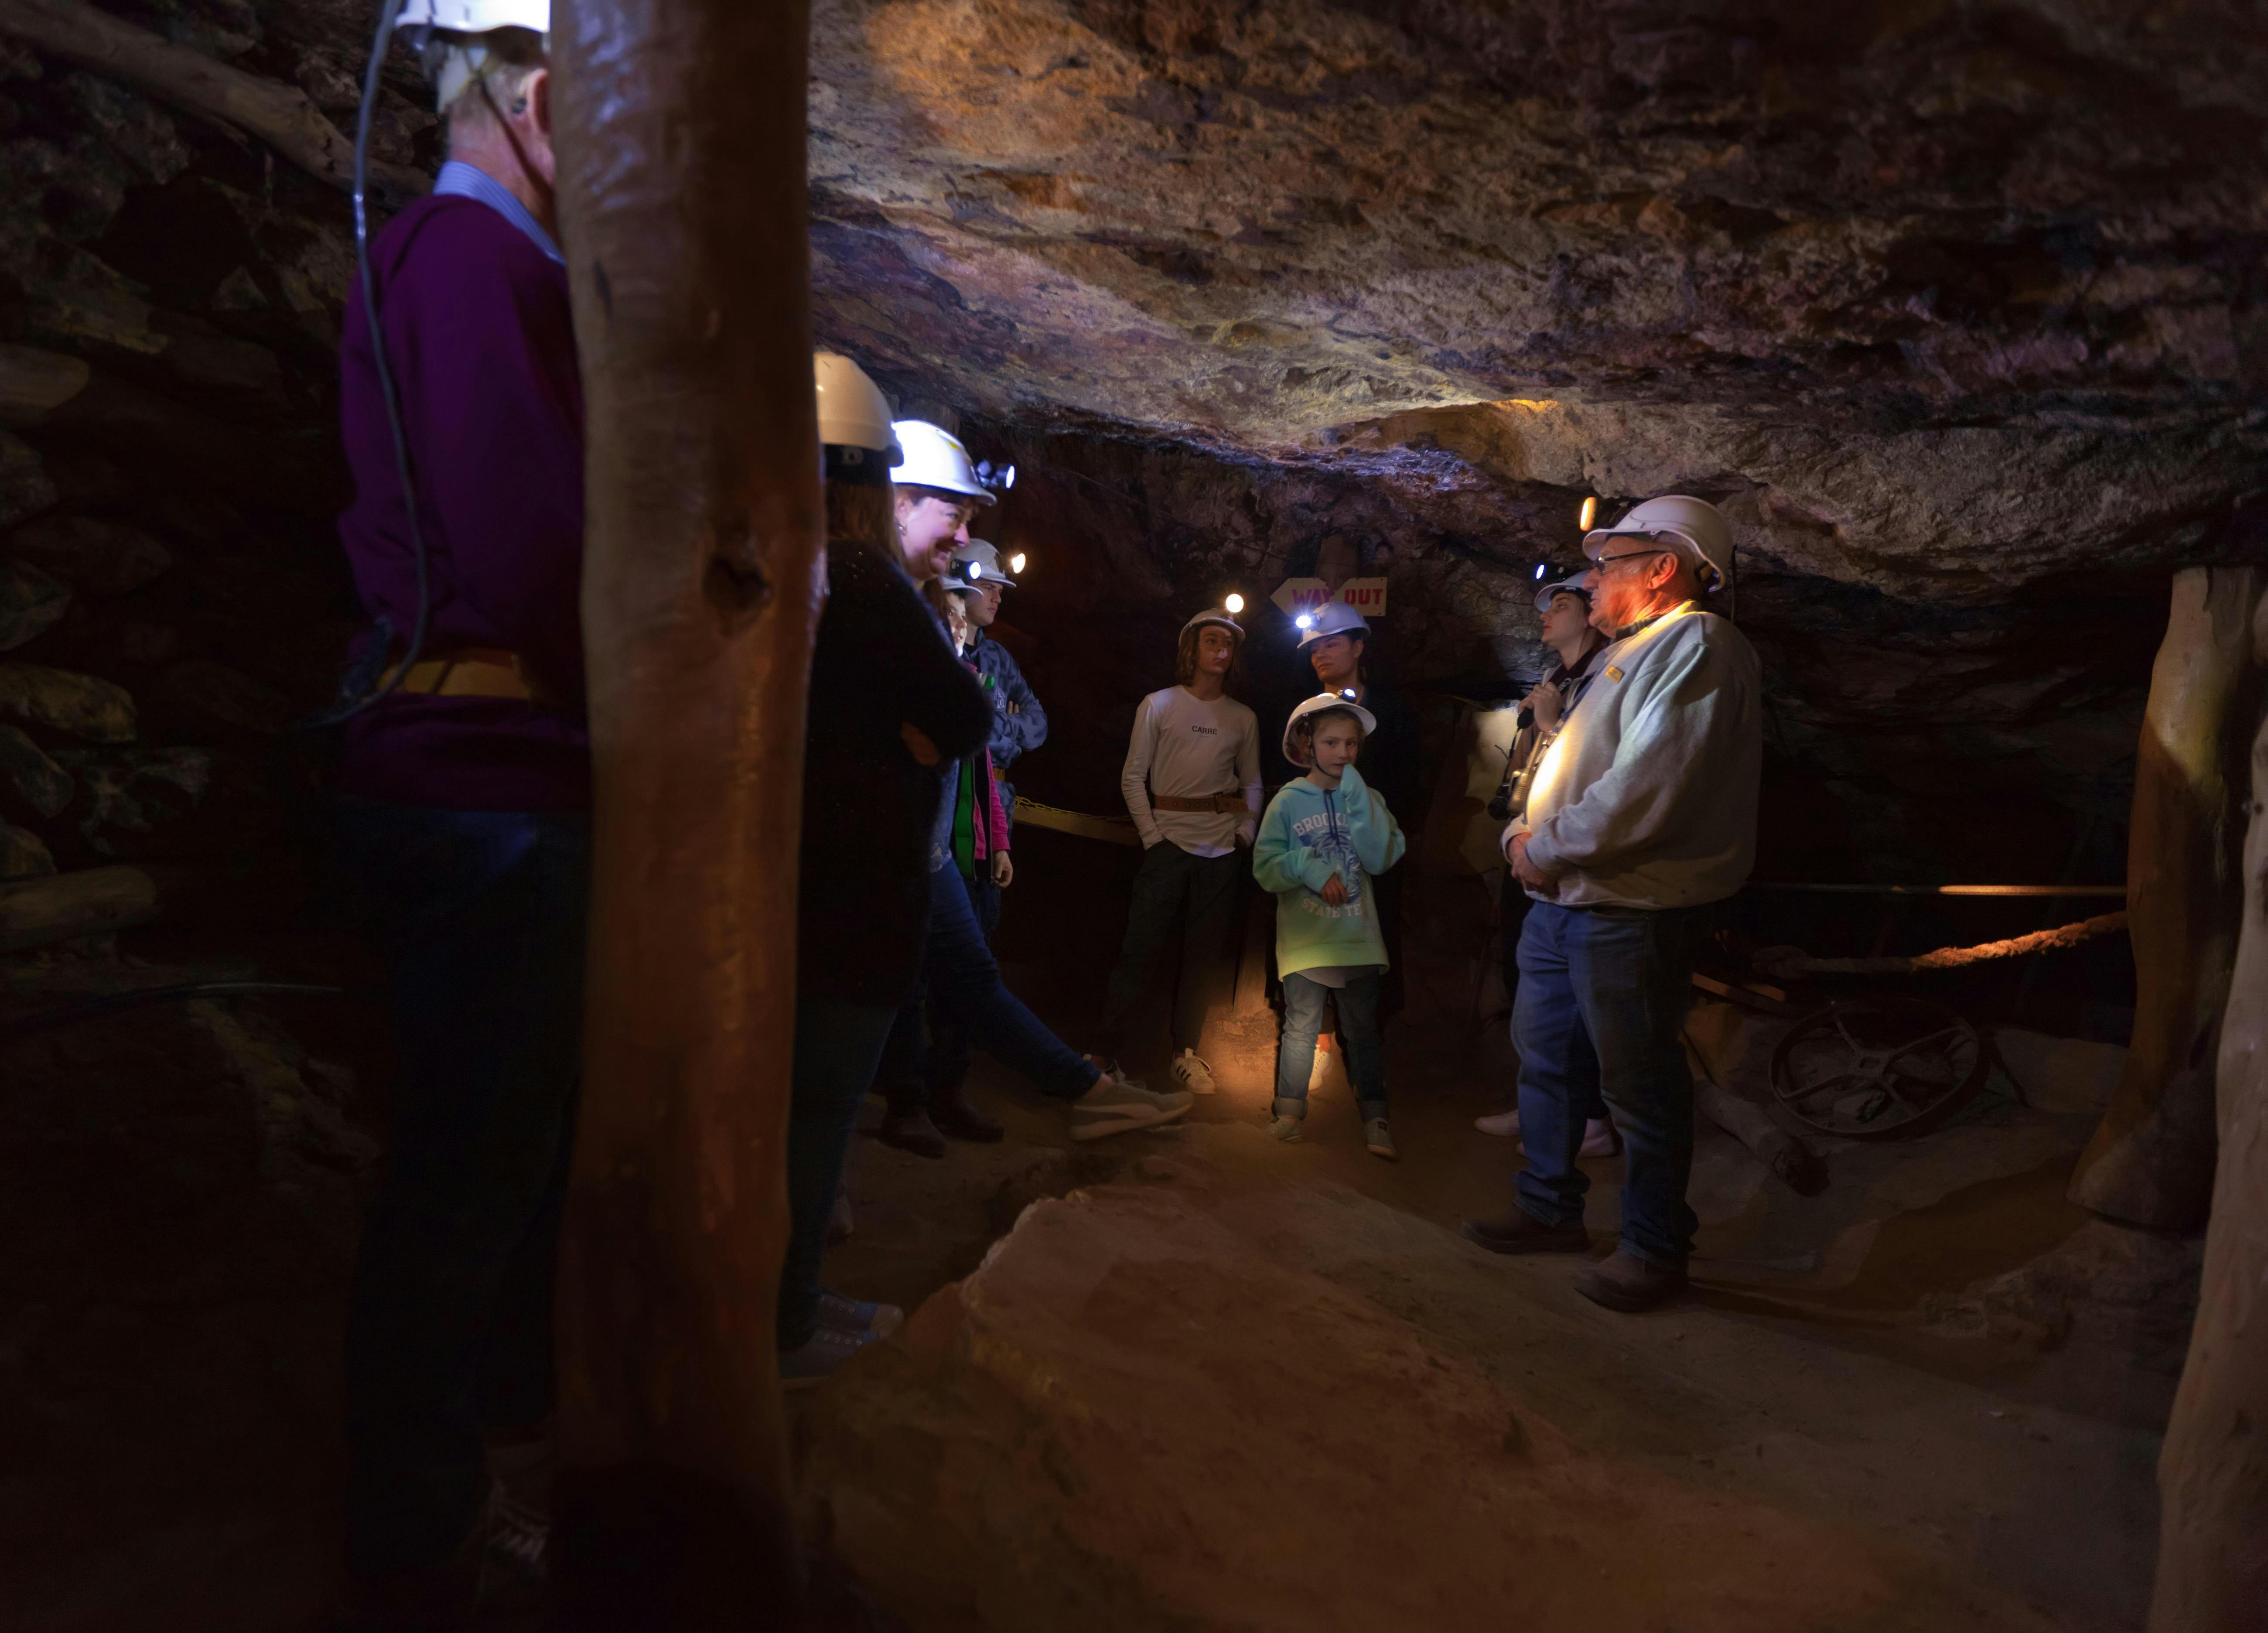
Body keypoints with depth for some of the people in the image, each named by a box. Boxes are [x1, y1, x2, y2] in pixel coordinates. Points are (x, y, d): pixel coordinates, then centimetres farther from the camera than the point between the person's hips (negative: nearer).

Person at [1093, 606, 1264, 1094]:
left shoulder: (1244, 718, 12)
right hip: (1169, 845, -3)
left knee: (1205, 956, 6)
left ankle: (1185, 1053, 18)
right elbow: (1133, 776, 2)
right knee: (1140, 949, -5)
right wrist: (1151, 835, -6)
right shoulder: (1158, 705, 5)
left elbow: (1253, 785, 17)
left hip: (1221, 852, 3)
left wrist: (1245, 834, 3)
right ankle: (1106, 1049, 3)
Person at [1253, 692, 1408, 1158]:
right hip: (1306, 938, -1)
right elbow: (1265, 867, -4)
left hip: (1357, 936, 2)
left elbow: (1381, 859, -10)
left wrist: (1357, 798, -13)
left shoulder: (1367, 799, 4)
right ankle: (1289, 1109, 15)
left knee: (1362, 1029, 7)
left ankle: (1374, 1116, 15)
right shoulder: (1288, 801, 0)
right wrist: (1308, 867, -20)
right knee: (1301, 1026, 1)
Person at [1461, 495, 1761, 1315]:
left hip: (1630, 913, -10)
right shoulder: (1624, 656, 19)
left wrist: (1548, 850, -14)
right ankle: (1550, 1207, 32)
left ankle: (1654, 1250, 16)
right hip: (1564, 903, 10)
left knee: (1640, 1085, 2)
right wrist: (1524, 834, 4)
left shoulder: (1698, 646, -13)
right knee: (1546, 1060, 17)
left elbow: (1645, 795, -25)